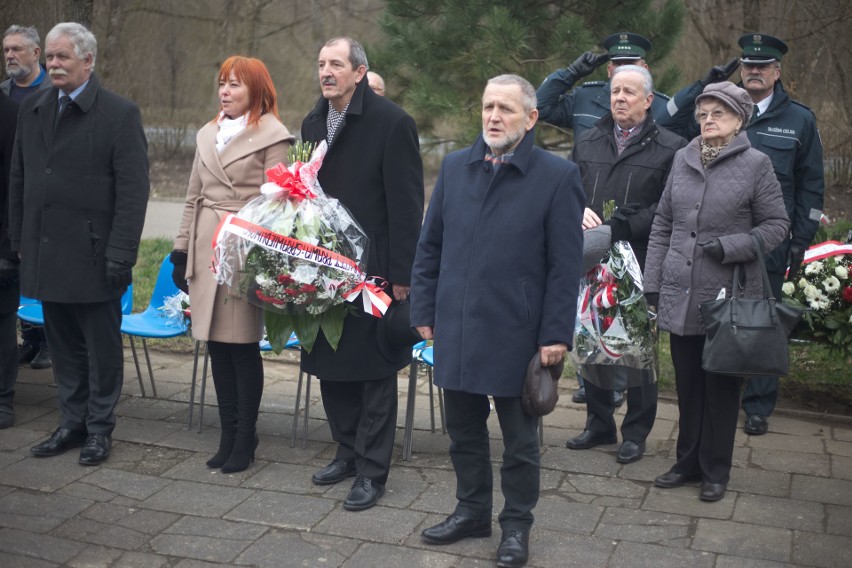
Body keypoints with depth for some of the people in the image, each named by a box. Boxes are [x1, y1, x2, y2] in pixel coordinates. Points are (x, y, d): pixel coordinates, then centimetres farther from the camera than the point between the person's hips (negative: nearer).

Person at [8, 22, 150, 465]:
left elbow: (134, 190, -11)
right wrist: (18, 238, 10)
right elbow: (19, 179, 15)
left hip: (93, 255, -5)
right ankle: (72, 423, 24)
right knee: (63, 346, 13)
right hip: (45, 253, 5)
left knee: (101, 348, 6)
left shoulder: (120, 114, -7)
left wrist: (120, 253, -15)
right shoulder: (32, 109, 10)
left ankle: (99, 428, 18)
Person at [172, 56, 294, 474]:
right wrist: (182, 249, 14)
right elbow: (194, 197, 18)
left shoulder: (272, 136, -3)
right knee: (215, 343, 7)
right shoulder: (207, 135, 16)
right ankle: (228, 435, 17)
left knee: (242, 344, -2)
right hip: (206, 248, 6)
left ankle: (245, 439, 10)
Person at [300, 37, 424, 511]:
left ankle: (372, 471, 12)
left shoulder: (392, 122, -11)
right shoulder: (313, 124, 10)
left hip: (373, 268, -7)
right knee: (331, 364, 14)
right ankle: (348, 452, 30)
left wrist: (401, 274, -16)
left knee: (375, 370, 3)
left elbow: (406, 205, -13)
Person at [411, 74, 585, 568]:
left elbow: (565, 265, -8)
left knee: (520, 439, 10)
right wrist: (425, 311, 7)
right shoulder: (455, 167, 7)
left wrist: (556, 334, -11)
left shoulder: (557, 175, -7)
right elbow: (430, 246, 11)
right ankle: (472, 510, 34)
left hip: (517, 333, -4)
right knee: (464, 430, 16)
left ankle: (517, 524, 27)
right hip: (456, 328, 4)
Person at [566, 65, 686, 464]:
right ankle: (599, 425, 25)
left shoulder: (669, 148, -1)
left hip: (640, 265, -4)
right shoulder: (587, 143, 14)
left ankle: (636, 432, 18)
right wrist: (580, 210, -7)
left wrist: (620, 227, -18)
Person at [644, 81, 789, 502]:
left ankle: (715, 471, 20)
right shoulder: (682, 159, 8)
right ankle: (688, 461, 27)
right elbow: (662, 224, 11)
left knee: (721, 385, 6)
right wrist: (653, 281, 7)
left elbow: (776, 225, -1)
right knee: (687, 383, 12)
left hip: (728, 297, -4)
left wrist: (730, 246, -15)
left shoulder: (756, 164, -4)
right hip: (680, 294, 4)